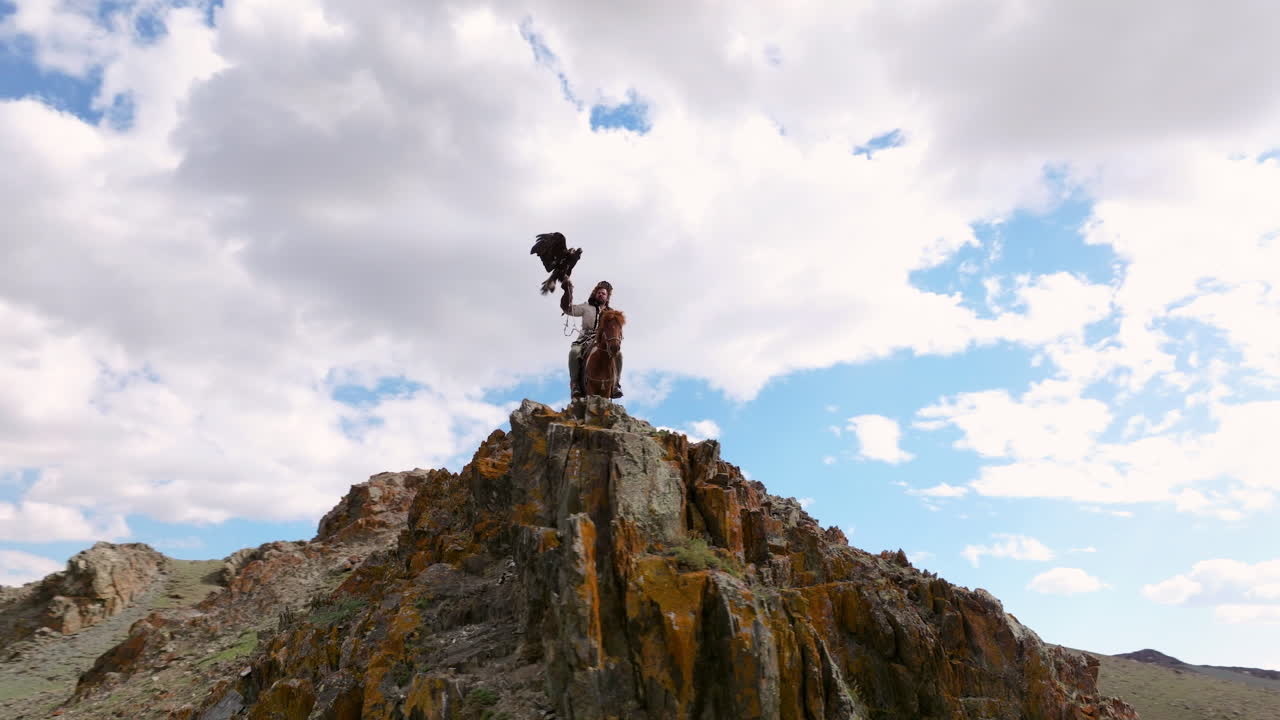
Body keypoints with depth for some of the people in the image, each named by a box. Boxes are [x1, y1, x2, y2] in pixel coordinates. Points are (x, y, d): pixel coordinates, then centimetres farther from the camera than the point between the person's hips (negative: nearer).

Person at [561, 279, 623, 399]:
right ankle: (575, 384, -23)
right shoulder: (587, 307, 14)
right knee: (574, 352, -33)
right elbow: (569, 309, 1)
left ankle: (615, 384, -17)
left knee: (618, 354, -26)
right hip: (585, 341, -1)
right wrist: (568, 292, -11)